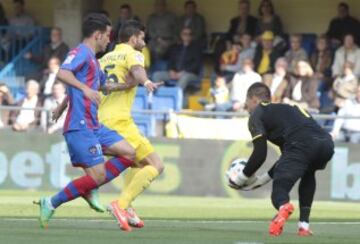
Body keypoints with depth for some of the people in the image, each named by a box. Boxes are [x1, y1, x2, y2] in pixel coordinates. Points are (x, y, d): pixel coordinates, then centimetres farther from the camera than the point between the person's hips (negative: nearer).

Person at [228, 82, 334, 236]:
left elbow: (260, 154, 6)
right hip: (326, 142, 7)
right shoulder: (284, 108, 40)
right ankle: (304, 225, 23)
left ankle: (284, 207, -38)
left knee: (279, 191, 1)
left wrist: (243, 177, 21)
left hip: (302, 145, -6)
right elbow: (288, 154, 40)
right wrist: (263, 179, 44)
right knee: (308, 174, 36)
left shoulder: (256, 115, 17)